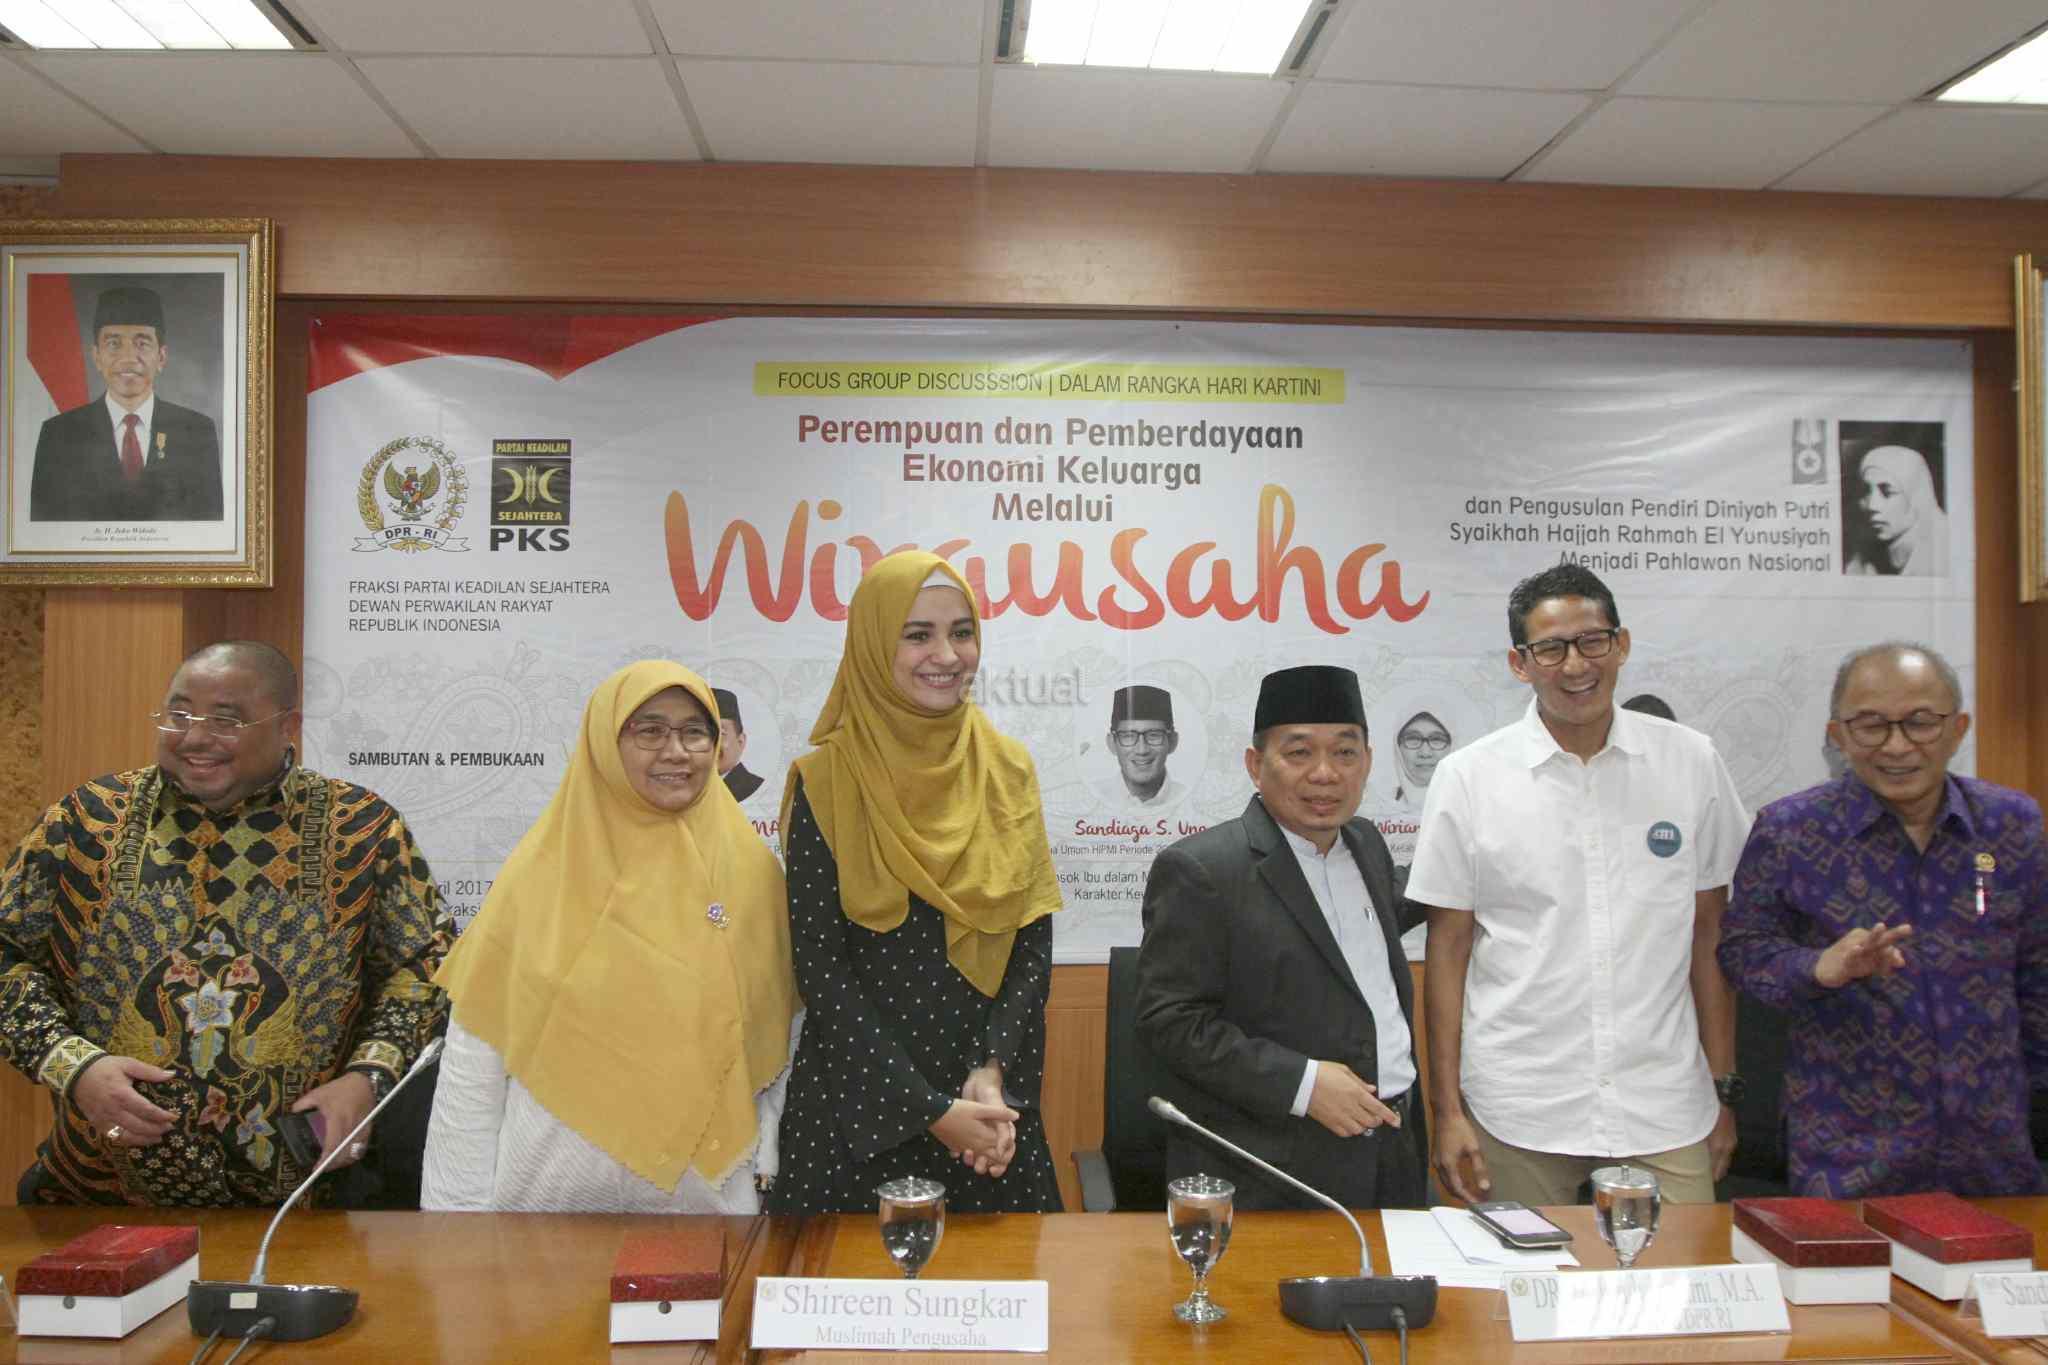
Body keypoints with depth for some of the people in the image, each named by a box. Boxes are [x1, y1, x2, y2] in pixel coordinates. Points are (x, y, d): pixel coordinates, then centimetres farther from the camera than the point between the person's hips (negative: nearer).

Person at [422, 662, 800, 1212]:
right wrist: (463, 1204, -7)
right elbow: (475, 1052, -5)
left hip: (709, 1188, 1)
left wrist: (770, 1159, -4)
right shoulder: (543, 871, -6)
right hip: (550, 1187, 0)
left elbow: (781, 1030, 3)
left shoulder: (749, 866, -3)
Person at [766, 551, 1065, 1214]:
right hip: (857, 1109, -3)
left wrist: (992, 1071, -12)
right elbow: (821, 968, -10)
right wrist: (931, 1110, -13)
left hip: (993, 1106, 3)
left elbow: (1034, 943, 2)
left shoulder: (1007, 769, 3)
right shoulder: (826, 782, -8)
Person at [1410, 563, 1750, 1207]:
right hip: (1518, 1117, -1)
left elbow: (1708, 937, 8)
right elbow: (1448, 950, 0)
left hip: (1664, 1108, 1)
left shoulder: (1690, 762, 2)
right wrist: (1447, 1108, -2)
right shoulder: (1468, 778, -3)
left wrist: (1724, 1091, 7)